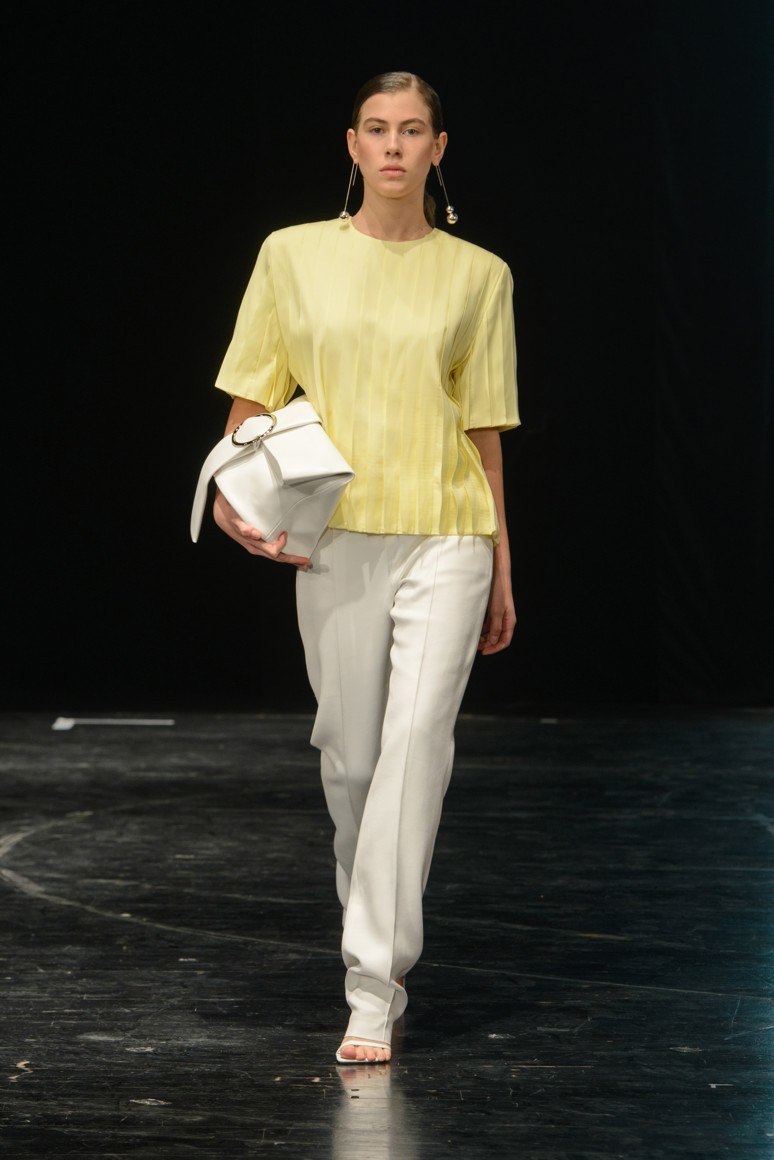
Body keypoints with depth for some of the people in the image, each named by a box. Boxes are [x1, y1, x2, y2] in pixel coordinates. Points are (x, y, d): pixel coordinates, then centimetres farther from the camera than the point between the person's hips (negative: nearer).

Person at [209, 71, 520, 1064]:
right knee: (349, 751, 5)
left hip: (446, 537, -1)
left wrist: (501, 572, 13)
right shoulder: (294, 255, 6)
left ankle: (374, 988, -18)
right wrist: (233, 492, -6)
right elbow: (252, 397, 11)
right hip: (335, 538, 1)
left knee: (419, 733, -16)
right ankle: (378, 933, 29)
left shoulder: (478, 275, 7)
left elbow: (483, 431, 11)